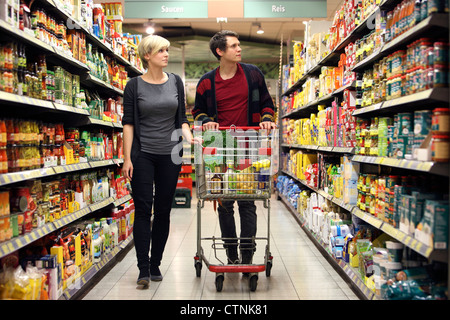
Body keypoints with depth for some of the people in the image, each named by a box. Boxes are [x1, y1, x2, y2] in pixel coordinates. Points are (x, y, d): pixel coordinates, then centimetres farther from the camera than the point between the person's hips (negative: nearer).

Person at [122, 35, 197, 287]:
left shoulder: (175, 82, 8)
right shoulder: (135, 85, 0)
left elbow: (182, 119, 10)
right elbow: (128, 123, -2)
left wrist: (189, 139, -8)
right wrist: (127, 158, -8)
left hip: (170, 155, 3)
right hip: (142, 154, -3)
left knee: (163, 211, 7)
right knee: (143, 210, -3)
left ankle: (156, 264, 21)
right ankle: (143, 268, 5)